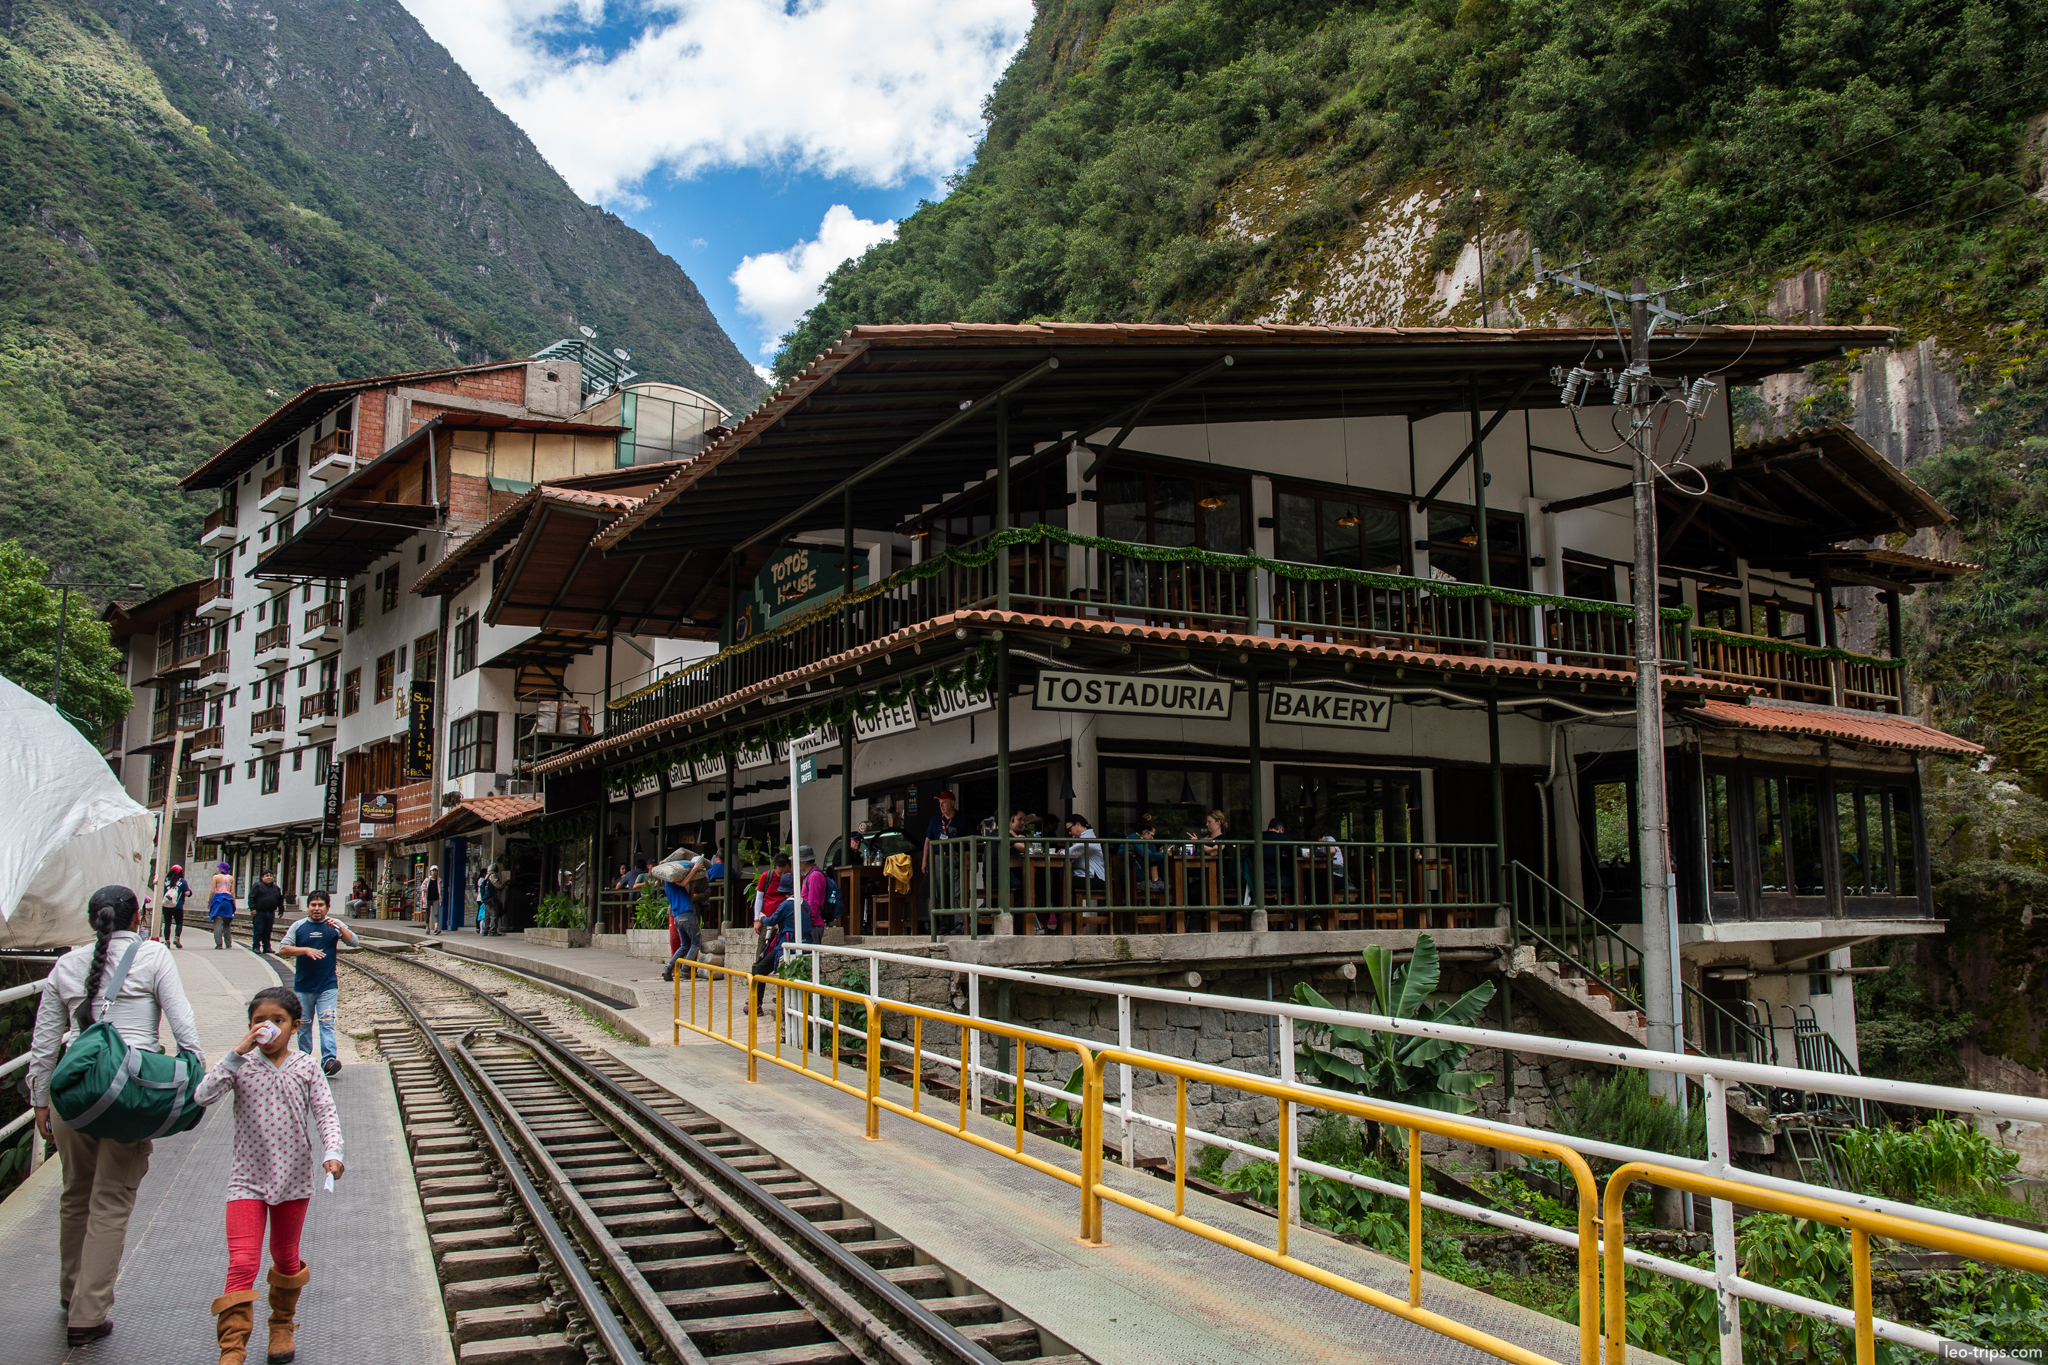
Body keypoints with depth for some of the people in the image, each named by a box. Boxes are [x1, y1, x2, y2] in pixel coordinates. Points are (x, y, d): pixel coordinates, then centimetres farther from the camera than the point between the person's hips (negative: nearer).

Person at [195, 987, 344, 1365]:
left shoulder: (306, 1068, -3)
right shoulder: (241, 1066, -4)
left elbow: (326, 1114, -6)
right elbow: (203, 1095, -20)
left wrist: (332, 1154, -21)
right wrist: (237, 1053, -25)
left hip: (294, 1180, 2)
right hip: (247, 1180, -1)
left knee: (286, 1258, 18)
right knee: (242, 1265, -12)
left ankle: (282, 1324, 40)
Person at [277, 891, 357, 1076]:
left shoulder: (334, 925, 4)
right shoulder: (298, 927, 5)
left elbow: (353, 942, -6)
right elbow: (282, 950, -3)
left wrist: (339, 926, -21)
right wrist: (306, 950, -17)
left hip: (327, 985, -2)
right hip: (303, 986, 2)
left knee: (327, 1022, -11)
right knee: (304, 1024, 11)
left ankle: (328, 1060, -17)